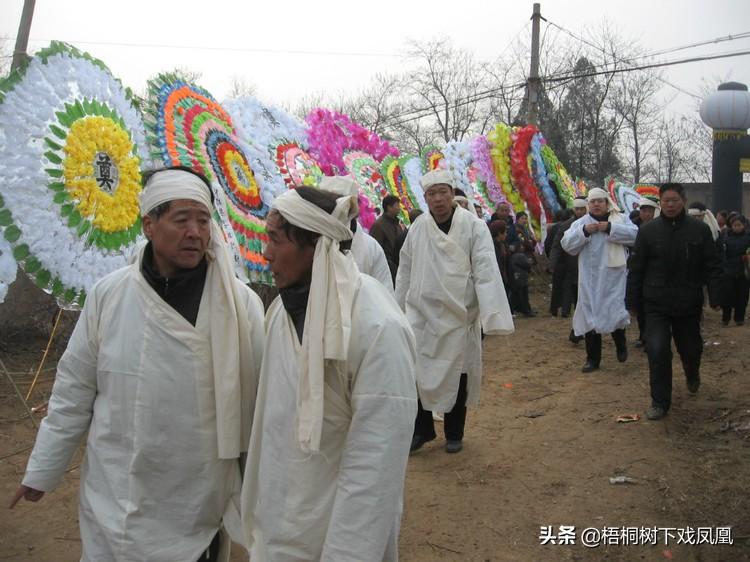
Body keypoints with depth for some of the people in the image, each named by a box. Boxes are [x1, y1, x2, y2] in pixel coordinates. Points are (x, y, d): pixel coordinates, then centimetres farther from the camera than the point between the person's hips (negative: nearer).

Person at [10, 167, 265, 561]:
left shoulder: (241, 303, -11)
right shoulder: (108, 295, -7)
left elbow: (261, 401, -8)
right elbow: (74, 391, 1)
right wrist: (41, 472, 7)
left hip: (200, 503, -1)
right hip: (116, 496, 1)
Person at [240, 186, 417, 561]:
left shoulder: (378, 329, -23)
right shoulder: (282, 309, -1)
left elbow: (375, 464, -22)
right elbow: (272, 418, 6)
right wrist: (257, 509, 11)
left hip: (335, 532, -6)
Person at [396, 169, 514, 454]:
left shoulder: (474, 226, -9)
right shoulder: (418, 226, 1)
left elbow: (486, 270, -15)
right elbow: (405, 269, 8)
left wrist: (491, 314, -22)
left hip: (459, 315, -2)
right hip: (421, 313, 2)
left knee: (457, 374, 10)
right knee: (414, 371, 2)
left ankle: (454, 433, 29)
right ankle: (422, 428, 23)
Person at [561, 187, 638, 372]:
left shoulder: (621, 219, 5)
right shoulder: (580, 223, 8)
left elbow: (634, 234, -11)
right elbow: (566, 244, -2)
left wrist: (610, 228, -18)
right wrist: (583, 231, -15)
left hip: (614, 278, -2)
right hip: (590, 280, 2)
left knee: (614, 313, -6)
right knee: (590, 317, 5)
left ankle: (621, 345, 26)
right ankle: (592, 358, 17)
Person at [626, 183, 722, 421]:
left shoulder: (700, 229, -2)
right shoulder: (648, 231, -3)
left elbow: (712, 267, 0)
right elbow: (636, 269, 1)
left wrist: (715, 297, -7)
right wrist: (632, 301, 0)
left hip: (689, 303, 1)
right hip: (656, 305, -1)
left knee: (691, 348, 17)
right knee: (657, 351, -9)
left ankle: (692, 375, 52)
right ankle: (660, 402, 5)